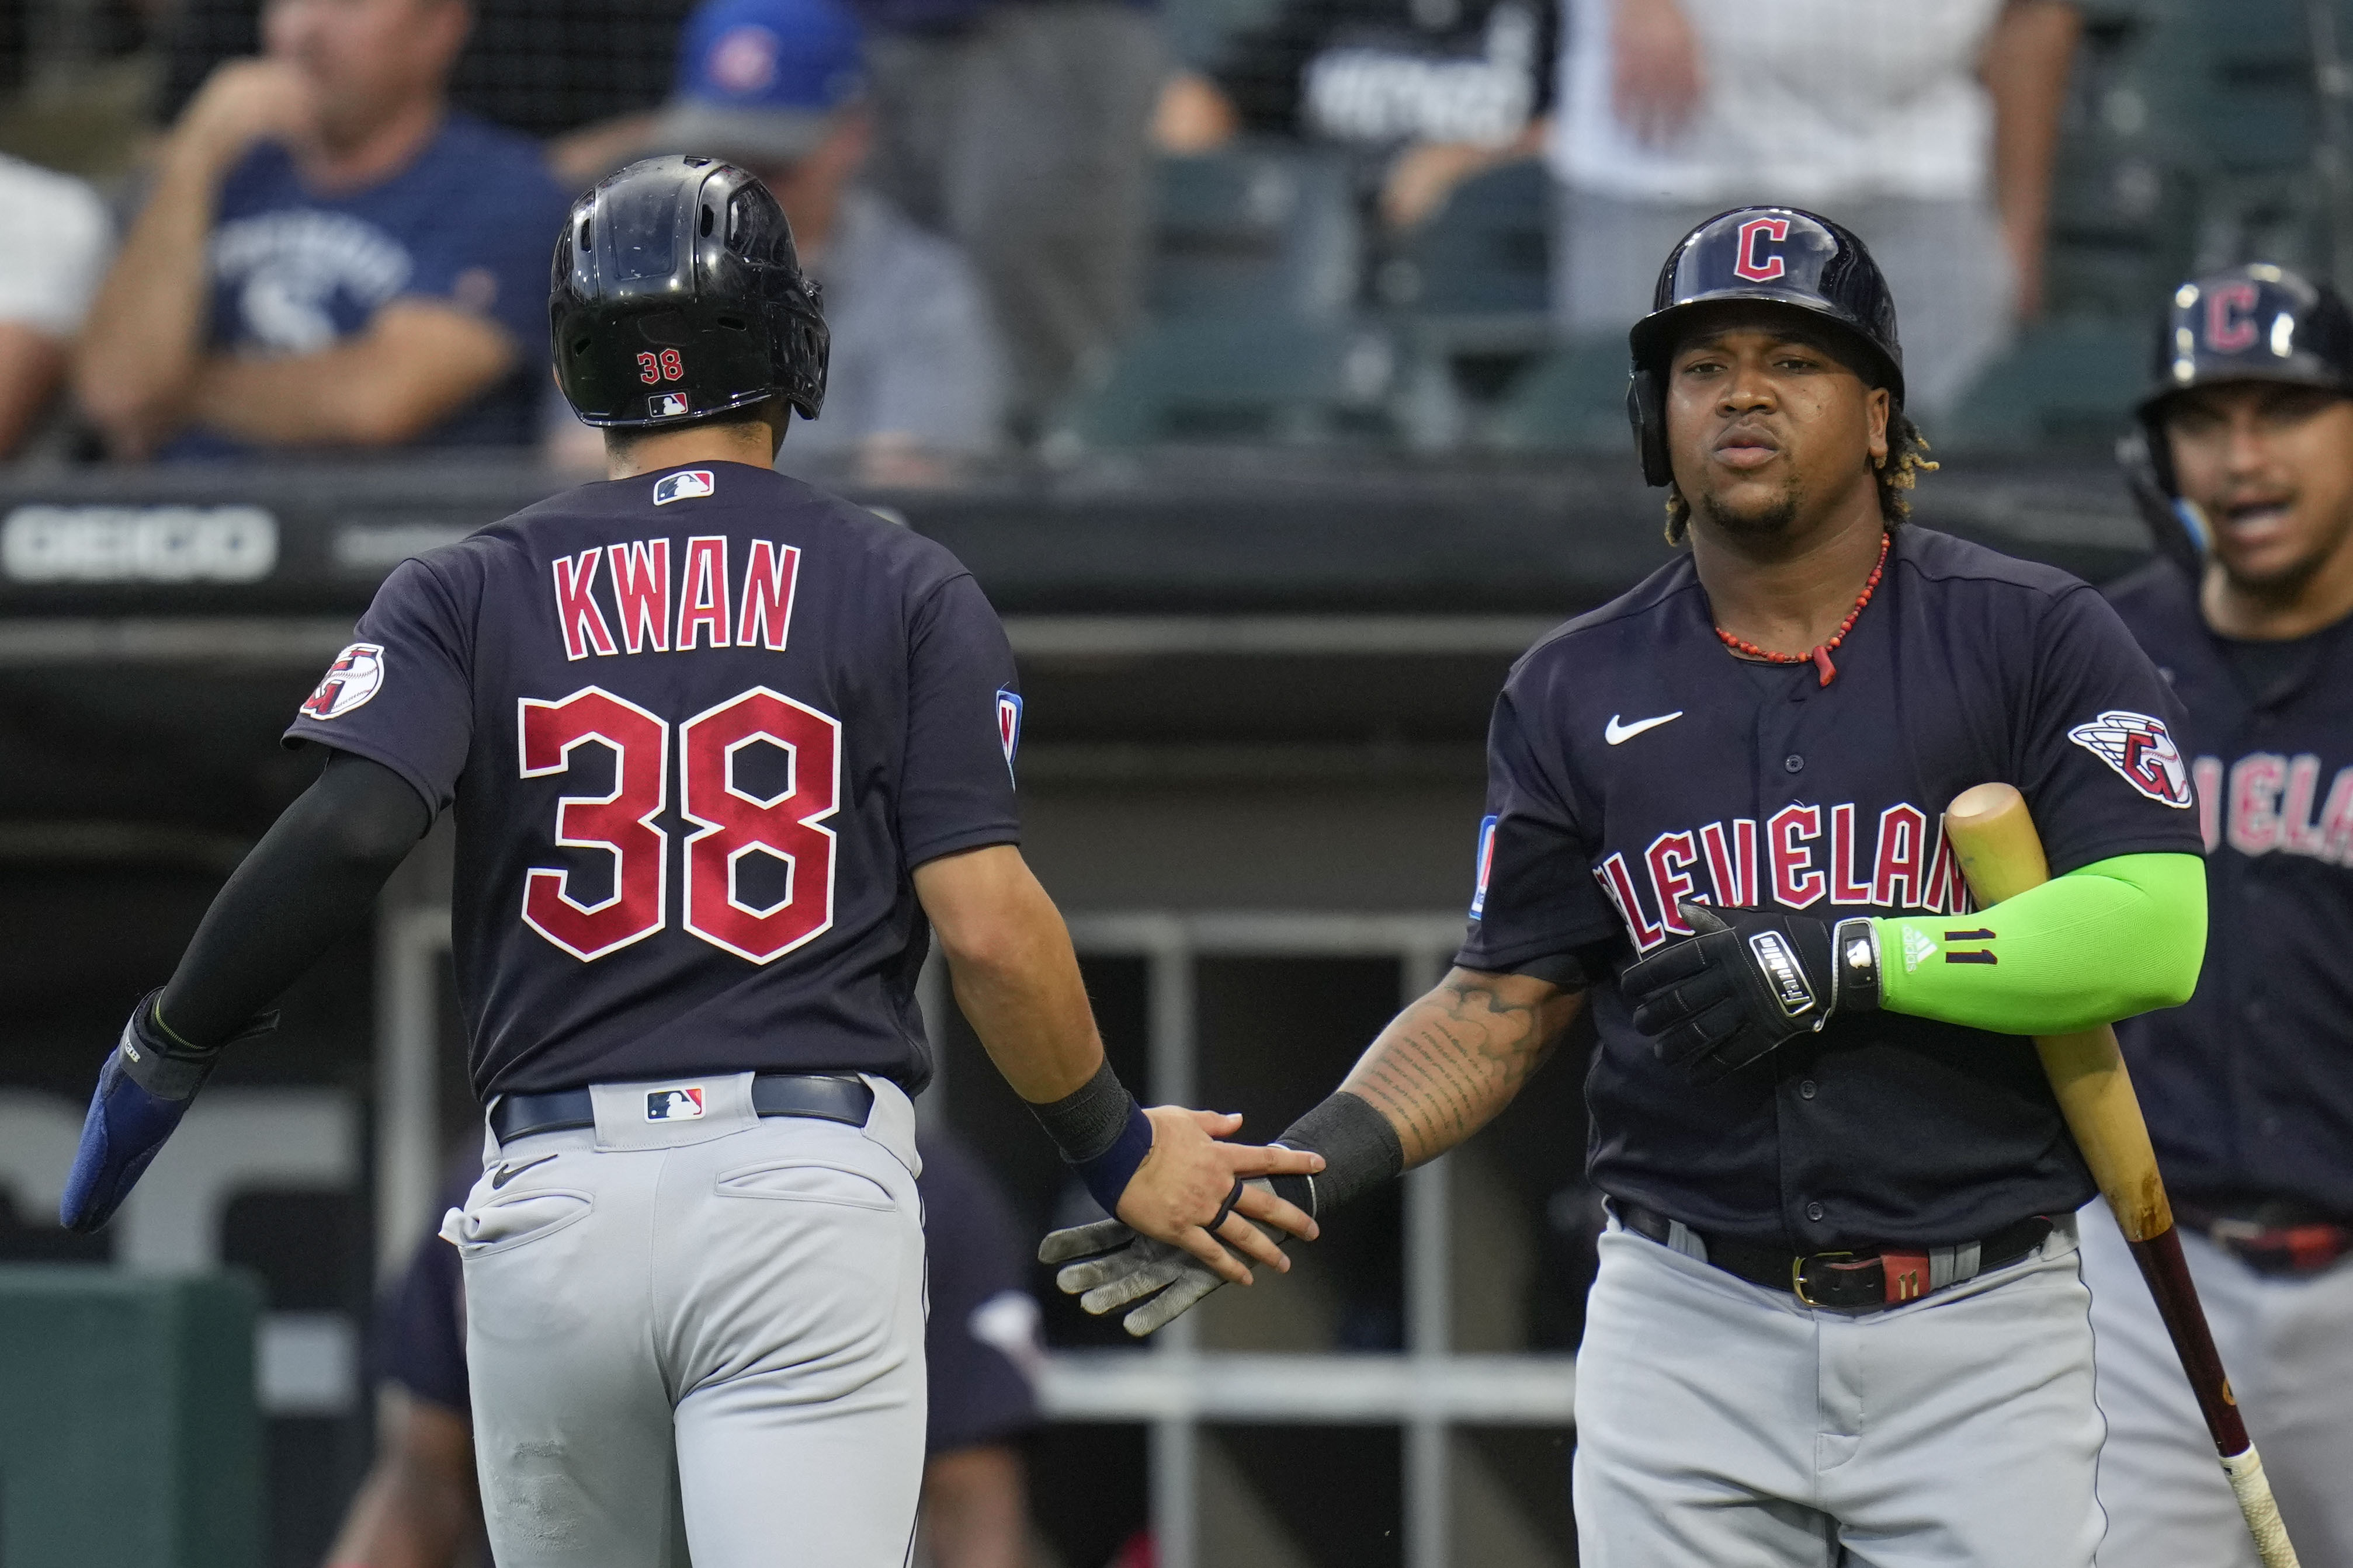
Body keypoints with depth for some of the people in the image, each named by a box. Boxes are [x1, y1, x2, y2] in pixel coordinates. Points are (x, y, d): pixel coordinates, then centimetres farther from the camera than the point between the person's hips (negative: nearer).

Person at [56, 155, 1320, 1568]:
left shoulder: (469, 595, 9)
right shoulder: (906, 591, 7)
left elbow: (350, 833, -9)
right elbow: (988, 922, -2)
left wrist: (164, 1054, 2)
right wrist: (1117, 1150, 11)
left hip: (552, 1205, 2)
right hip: (810, 1189, -2)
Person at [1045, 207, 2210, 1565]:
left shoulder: (2030, 637, 0)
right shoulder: (1579, 691, 10)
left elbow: (2153, 929, -11)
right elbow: (1503, 1004, 10)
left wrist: (1844, 961, -17)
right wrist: (1303, 1171, -6)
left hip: (1980, 1341, -2)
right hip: (1688, 1336, 2)